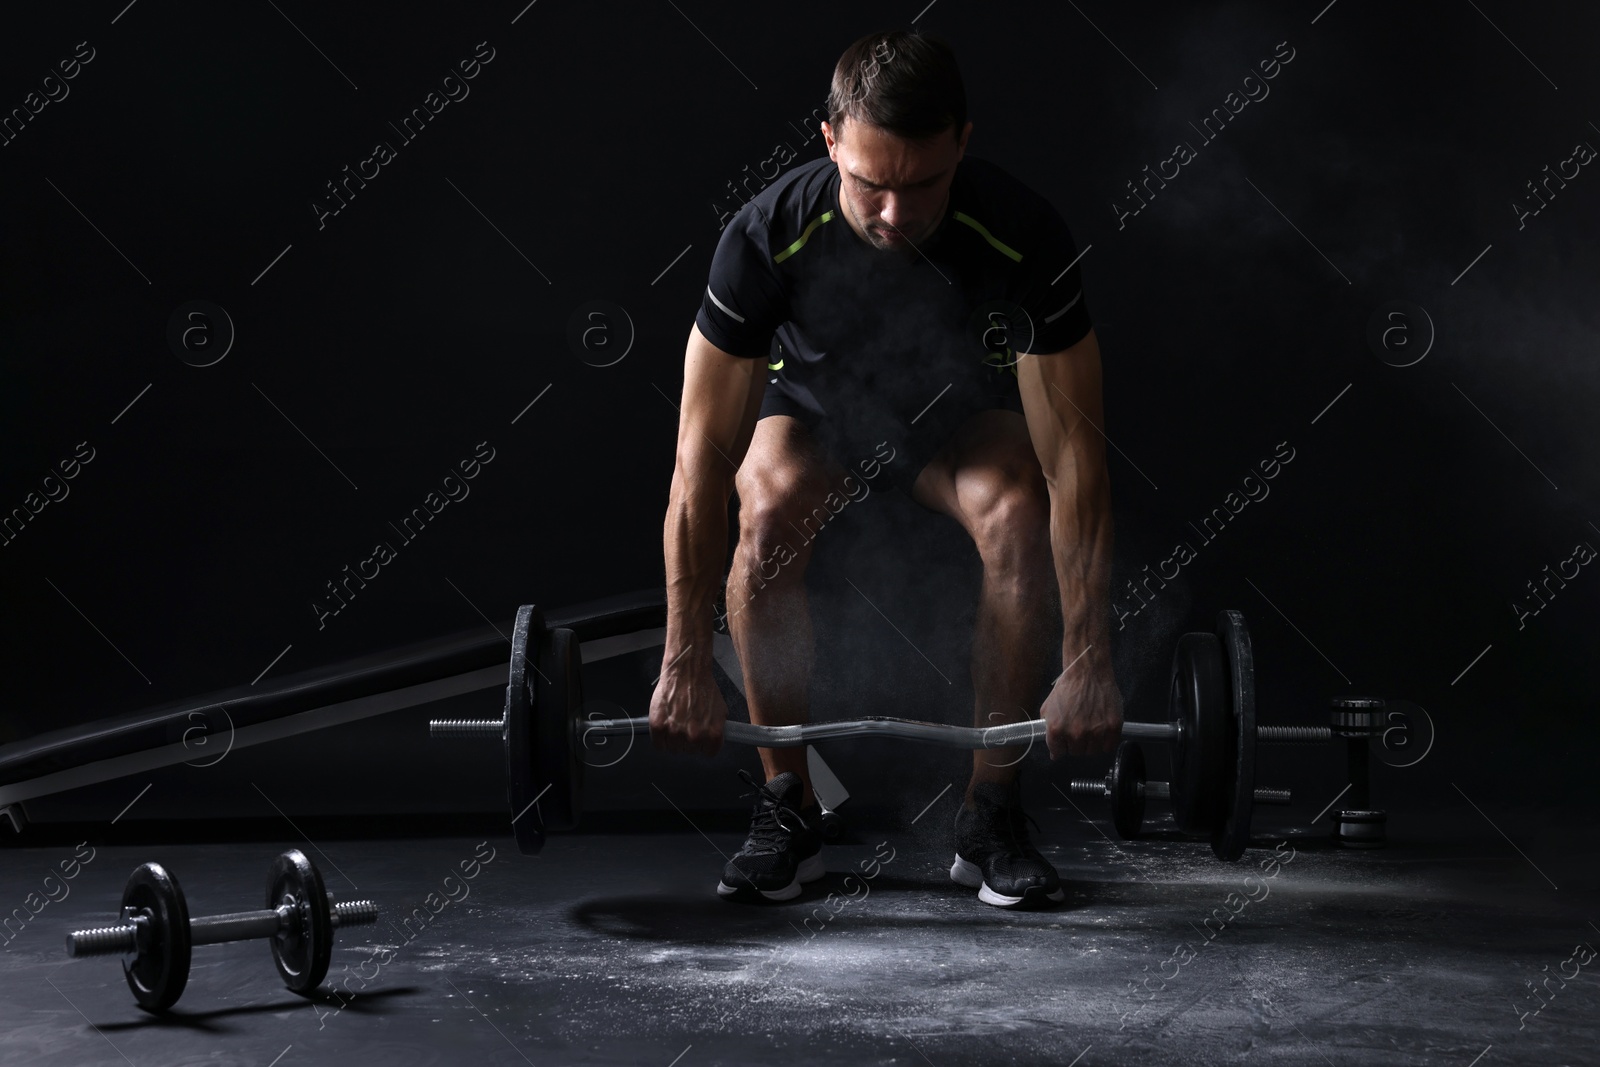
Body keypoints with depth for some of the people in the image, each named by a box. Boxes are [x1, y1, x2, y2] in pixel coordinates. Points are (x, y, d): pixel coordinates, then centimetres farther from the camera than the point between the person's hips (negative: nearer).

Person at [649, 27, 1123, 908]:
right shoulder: (767, 235, -34)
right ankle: (784, 808, -17)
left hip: (958, 410, 0)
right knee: (769, 514, -33)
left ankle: (991, 815, -16)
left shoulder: (1023, 237, -34)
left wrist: (1087, 662, -30)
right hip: (816, 405, 0)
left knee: (1018, 516, -32)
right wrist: (684, 663, -29)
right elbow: (703, 458, -29)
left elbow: (1073, 457, -29)